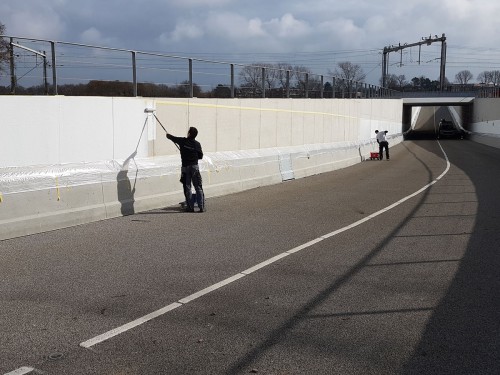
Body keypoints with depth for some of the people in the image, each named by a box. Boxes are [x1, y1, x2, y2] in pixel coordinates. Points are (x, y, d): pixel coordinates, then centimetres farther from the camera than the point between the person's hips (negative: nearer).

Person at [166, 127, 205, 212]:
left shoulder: (182, 141, -4)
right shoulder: (197, 144, -2)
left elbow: (171, 137, 11)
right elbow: (200, 156, 4)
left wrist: (168, 134, 33)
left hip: (185, 167, 0)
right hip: (195, 166, 1)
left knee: (187, 188, 7)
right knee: (198, 187, 3)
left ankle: (190, 207, 7)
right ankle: (201, 207, 2)